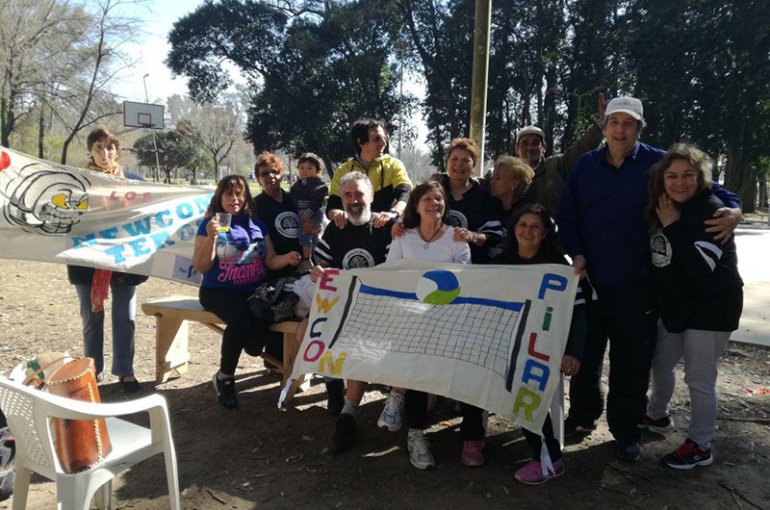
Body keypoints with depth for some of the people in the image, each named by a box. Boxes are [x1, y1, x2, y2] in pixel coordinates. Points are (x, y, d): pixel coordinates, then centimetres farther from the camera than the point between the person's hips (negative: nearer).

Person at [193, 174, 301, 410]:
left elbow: (270, 261, 11)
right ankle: (224, 377, -8)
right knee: (242, 320, -33)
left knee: (263, 318, -33)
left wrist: (287, 258, -10)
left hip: (255, 290, 2)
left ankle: (253, 345, 4)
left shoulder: (258, 225, 12)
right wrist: (211, 237, -19)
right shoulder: (210, 224, 2)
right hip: (219, 292, -2)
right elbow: (200, 267, -5)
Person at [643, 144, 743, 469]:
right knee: (661, 362, 20)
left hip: (711, 307, -8)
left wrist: (672, 226, -25)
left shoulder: (712, 210, -17)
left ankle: (700, 446, 15)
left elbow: (702, 264, -27)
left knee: (699, 378, -2)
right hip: (674, 303, 8)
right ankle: (658, 416, 43)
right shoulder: (662, 209, 4)